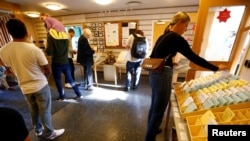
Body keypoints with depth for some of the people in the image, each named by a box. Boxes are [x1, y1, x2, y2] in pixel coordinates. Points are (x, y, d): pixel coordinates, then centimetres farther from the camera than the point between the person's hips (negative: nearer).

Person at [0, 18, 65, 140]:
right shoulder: (34, 49, -22)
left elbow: (12, 70, 8)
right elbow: (48, 71, -15)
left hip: (25, 88, 5)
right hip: (40, 86, -5)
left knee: (34, 110, 23)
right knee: (45, 111, 11)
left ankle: (38, 130, 44)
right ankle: (49, 133, 29)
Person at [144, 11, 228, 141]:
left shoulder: (163, 37, 13)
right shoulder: (177, 39, -12)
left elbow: (153, 57, 16)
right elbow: (194, 58, -11)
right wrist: (216, 68, 0)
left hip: (154, 74, 9)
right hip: (162, 76, -9)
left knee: (154, 106, 24)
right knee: (158, 111, 6)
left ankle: (151, 130, 47)